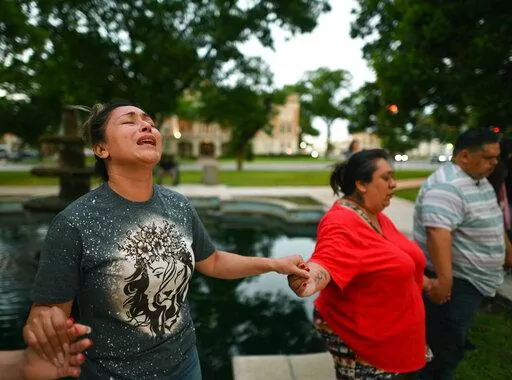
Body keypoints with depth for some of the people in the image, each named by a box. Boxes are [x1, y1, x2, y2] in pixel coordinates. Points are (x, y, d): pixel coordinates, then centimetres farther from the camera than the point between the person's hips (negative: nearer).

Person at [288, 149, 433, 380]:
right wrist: (308, 278, -62)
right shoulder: (342, 223, -25)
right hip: (358, 337, -9)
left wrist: (423, 282, 28)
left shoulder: (376, 216, 6)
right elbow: (325, 263, -41)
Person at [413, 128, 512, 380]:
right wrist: (443, 279, -38)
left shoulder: (480, 181, 10)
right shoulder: (446, 187, -24)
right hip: (453, 282, -10)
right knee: (445, 348, 2)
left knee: (453, 342, 23)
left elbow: (492, 223, 23)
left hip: (471, 280, 10)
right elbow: (438, 233, -34)